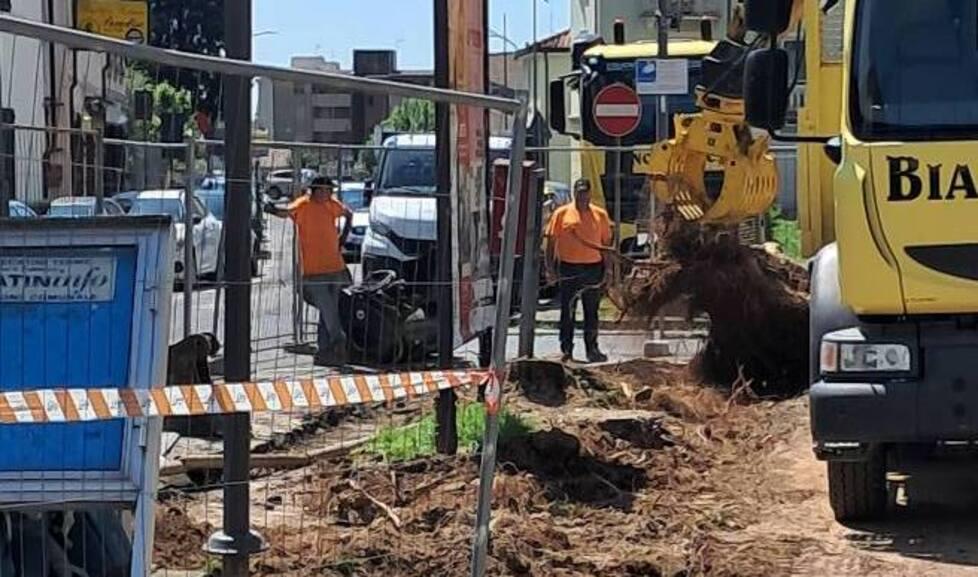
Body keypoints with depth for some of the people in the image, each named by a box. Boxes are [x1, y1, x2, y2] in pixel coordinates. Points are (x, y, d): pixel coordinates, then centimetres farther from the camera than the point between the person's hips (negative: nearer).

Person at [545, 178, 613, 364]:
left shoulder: (600, 215, 7)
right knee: (568, 312, 2)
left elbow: (606, 244, 11)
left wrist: (607, 270, 5)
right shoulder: (562, 214, 1)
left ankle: (592, 349, 14)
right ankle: (566, 350, 9)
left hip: (593, 267, 2)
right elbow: (551, 241, 2)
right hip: (568, 268, -2)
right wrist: (550, 267, -6)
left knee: (592, 312, 7)